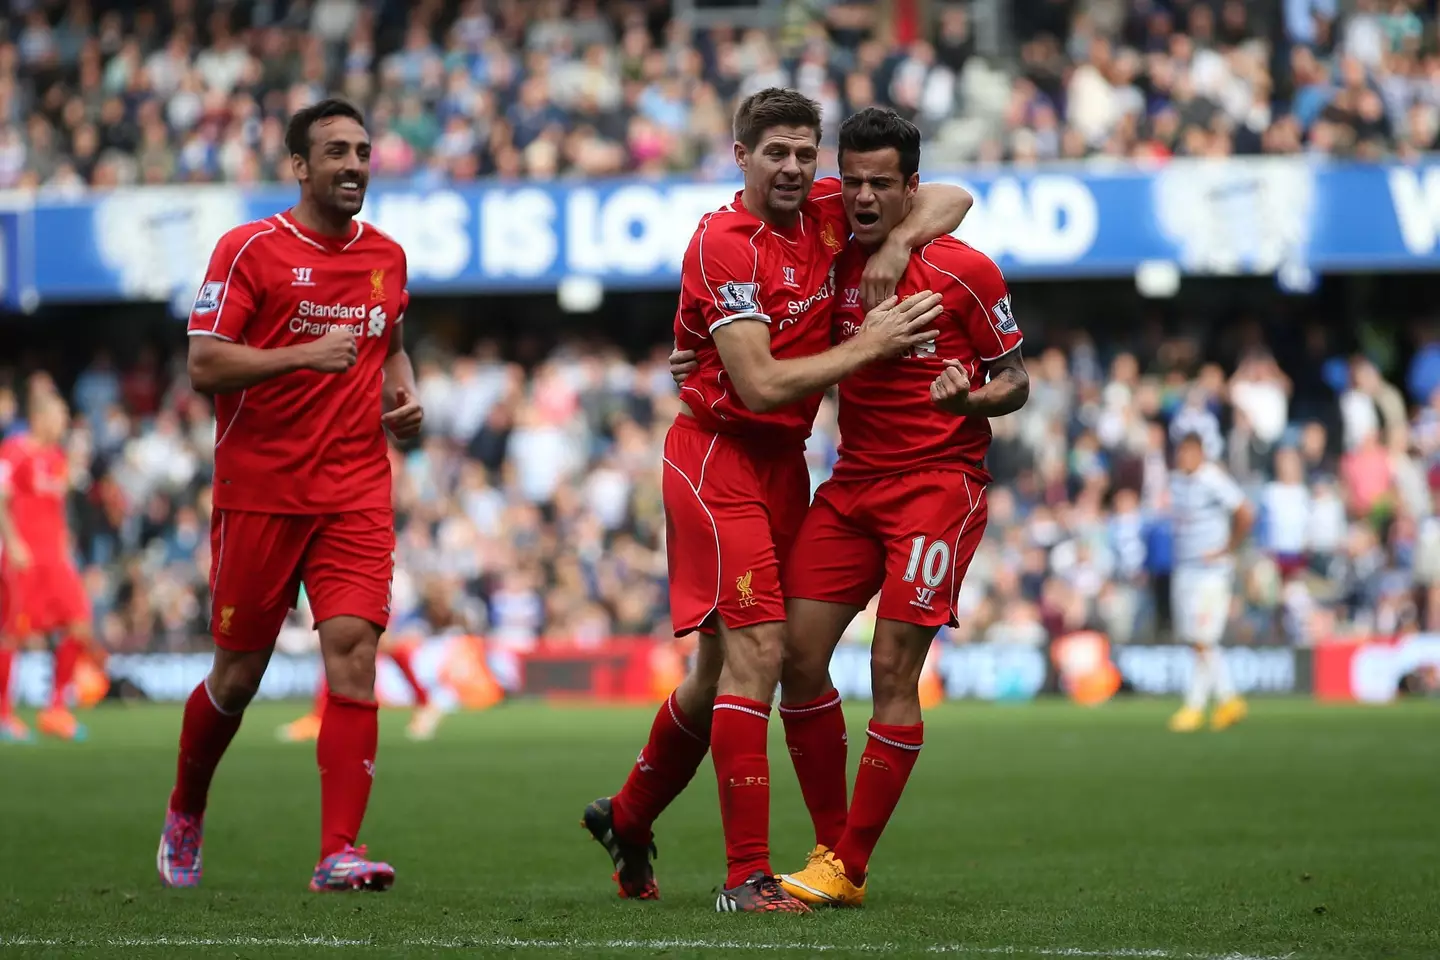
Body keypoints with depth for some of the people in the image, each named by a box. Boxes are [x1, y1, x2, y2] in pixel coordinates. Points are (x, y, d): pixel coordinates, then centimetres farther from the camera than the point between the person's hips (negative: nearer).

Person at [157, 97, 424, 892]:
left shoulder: (387, 257, 11)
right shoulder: (250, 250, -5)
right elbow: (204, 366, -12)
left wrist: (405, 392, 8)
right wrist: (304, 355, -22)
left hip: (356, 492, 3)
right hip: (258, 491, -3)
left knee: (353, 649, -15)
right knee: (238, 675, 6)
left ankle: (339, 853, -17)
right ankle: (184, 814, 33)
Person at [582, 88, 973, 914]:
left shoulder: (827, 212, 3)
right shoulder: (723, 243, -16)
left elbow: (951, 199, 10)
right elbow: (760, 384, -21)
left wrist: (898, 242, -9)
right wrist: (867, 346, -17)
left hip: (784, 461, 8)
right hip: (718, 454, -8)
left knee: (727, 666, 14)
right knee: (756, 652, -16)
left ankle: (628, 818, 34)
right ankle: (748, 877, -15)